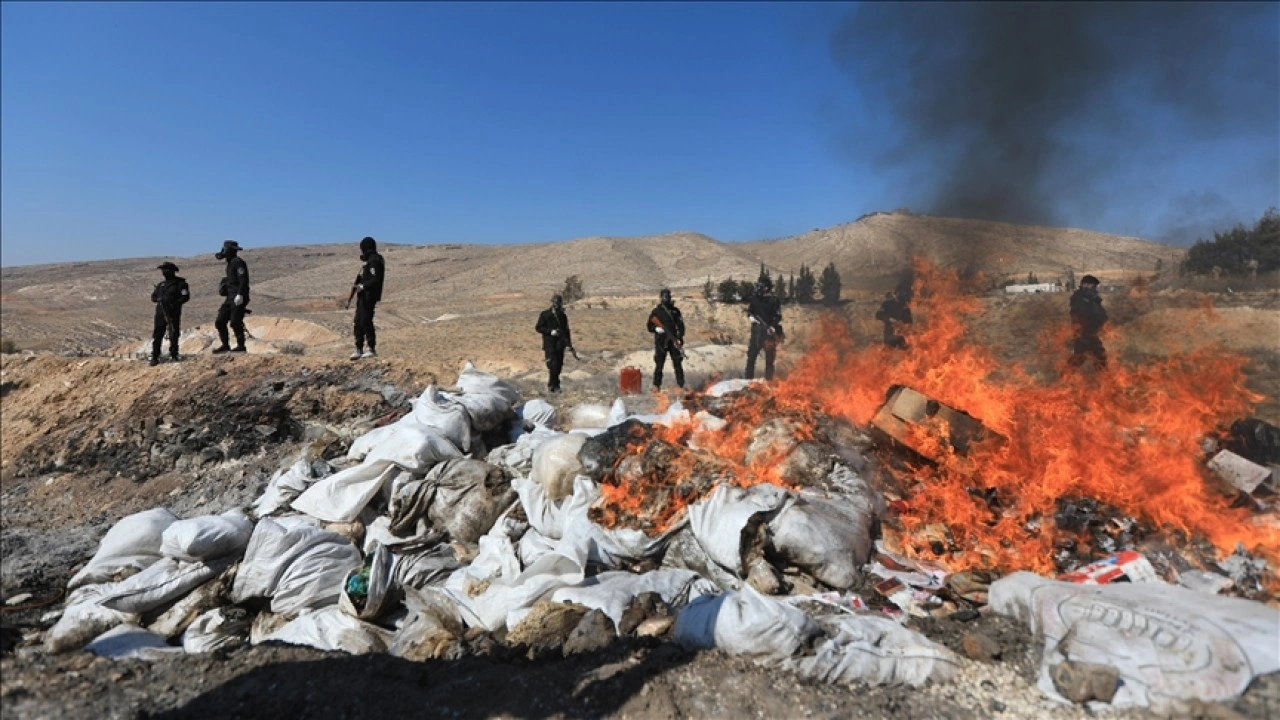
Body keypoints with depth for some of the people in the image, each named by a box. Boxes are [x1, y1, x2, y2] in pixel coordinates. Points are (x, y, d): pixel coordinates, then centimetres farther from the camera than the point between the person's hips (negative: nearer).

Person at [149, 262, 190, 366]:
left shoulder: (180, 283, 1)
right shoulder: (161, 285, 17)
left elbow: (185, 297, -8)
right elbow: (153, 297, 17)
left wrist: (174, 303, -18)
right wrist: (160, 299, -5)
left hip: (173, 313, -4)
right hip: (160, 312, 4)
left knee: (173, 334, -2)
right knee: (157, 335, 1)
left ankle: (174, 355, 9)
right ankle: (155, 357, 3)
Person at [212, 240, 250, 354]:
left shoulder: (238, 262, -10)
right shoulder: (231, 263, 20)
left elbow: (243, 280, -20)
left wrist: (240, 295, -28)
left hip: (238, 297, -10)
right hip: (230, 297, 10)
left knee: (235, 322, -10)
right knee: (220, 322, 7)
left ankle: (241, 346, -2)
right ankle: (225, 345, 13)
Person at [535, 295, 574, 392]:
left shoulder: (563, 316, 13)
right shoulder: (545, 314, 1)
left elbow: (566, 331, 17)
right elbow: (538, 328, -1)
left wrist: (568, 344, 10)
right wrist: (550, 331, -14)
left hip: (560, 345, 4)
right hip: (549, 344, -4)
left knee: (558, 366, 3)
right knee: (553, 365, -14)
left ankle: (555, 385, 13)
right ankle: (552, 385, -4)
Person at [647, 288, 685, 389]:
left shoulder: (675, 311, 8)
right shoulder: (656, 312, 4)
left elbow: (681, 326, 6)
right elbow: (649, 326, 5)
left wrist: (679, 338, -8)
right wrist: (656, 328, -16)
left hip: (674, 341, 1)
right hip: (661, 342, -1)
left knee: (678, 363, 1)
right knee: (659, 364, -1)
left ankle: (680, 385, 7)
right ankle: (656, 385, 6)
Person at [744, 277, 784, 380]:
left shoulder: (774, 300, -6)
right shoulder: (754, 298, 7)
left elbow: (778, 316, -6)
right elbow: (749, 310, 19)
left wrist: (773, 327, -20)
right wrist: (751, 316, -3)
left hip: (769, 330, -4)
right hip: (757, 329, 4)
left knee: (769, 357, 1)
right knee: (751, 354, 3)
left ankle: (768, 380, 8)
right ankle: (748, 378, 10)